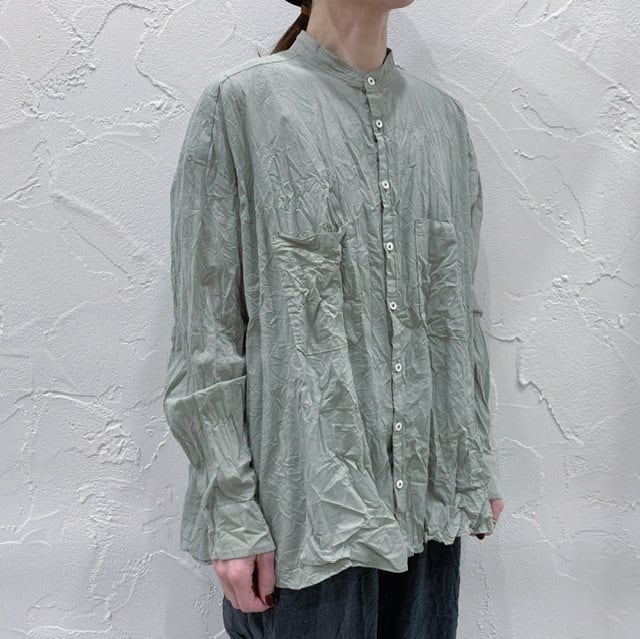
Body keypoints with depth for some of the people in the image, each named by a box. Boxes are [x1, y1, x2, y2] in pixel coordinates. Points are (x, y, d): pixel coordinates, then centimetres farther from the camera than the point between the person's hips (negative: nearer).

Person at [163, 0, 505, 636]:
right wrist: (232, 515, -9)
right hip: (309, 500, -4)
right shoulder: (241, 103, -5)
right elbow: (205, 329, -7)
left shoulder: (442, 114, 10)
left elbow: (460, 310, 12)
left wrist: (477, 464, 12)